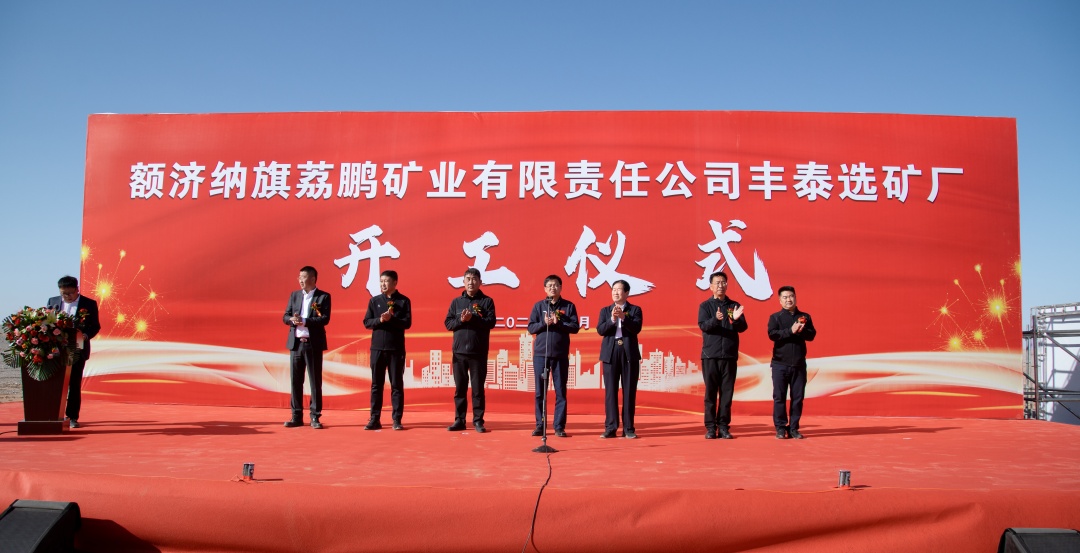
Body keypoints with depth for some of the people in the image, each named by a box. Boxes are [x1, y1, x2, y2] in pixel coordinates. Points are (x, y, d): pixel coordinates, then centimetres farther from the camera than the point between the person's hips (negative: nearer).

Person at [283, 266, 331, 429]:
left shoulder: (323, 297, -1)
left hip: (313, 344, -4)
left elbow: (325, 319, -12)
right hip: (296, 343, 4)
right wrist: (292, 320, -13)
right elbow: (285, 316, 10)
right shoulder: (294, 295, 12)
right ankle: (297, 417, 13)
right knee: (295, 380, 6)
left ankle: (315, 417, 8)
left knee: (315, 381, 1)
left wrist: (304, 321, -21)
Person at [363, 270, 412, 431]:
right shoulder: (374, 301, 8)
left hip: (396, 348, -2)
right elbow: (367, 322, 3)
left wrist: (391, 319, -21)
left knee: (397, 385, 2)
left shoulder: (404, 301, 1)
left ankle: (397, 420, 6)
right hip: (377, 347, 2)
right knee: (376, 384, 5)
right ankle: (375, 419, 10)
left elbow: (407, 323, -7)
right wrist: (380, 320, -15)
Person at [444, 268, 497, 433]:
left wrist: (472, 318, -19)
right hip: (459, 351, 2)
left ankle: (478, 421, 9)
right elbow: (448, 324, 4)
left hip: (479, 352, -2)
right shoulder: (456, 301, 10)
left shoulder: (487, 301, 2)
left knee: (478, 388, 2)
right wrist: (460, 320, -14)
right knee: (460, 388, 7)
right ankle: (459, 420, 13)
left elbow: (491, 322, -9)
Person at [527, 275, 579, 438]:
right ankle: (540, 425, 12)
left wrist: (558, 323, -16)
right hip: (540, 353, 1)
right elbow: (531, 328, 1)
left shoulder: (569, 306, 4)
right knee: (540, 391, 4)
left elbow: (575, 327, -3)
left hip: (560, 354, -1)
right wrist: (544, 323, -15)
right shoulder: (538, 306, 6)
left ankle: (559, 426, 8)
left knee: (561, 391, 3)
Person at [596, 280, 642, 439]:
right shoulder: (605, 310, 11)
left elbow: (637, 328, -9)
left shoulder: (635, 310, 6)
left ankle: (628, 428, 7)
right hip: (610, 354, 1)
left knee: (629, 392, 1)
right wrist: (612, 319, -18)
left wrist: (623, 317, -22)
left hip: (630, 354, -1)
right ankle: (610, 428, 6)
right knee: (610, 391, 1)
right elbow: (600, 330, -2)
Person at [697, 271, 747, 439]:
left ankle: (724, 426, 8)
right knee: (710, 392, 0)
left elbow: (743, 328, 3)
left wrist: (736, 319, -19)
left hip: (730, 355, 2)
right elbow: (702, 325, -9)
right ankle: (710, 427, 5)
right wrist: (716, 319, -29)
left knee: (727, 392, 2)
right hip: (710, 355, -2)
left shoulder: (734, 305, 10)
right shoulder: (705, 306, 5)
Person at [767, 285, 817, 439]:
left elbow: (812, 335, 4)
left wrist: (802, 331, -16)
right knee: (779, 397, -2)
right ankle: (781, 428, 6)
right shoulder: (775, 317, 3)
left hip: (799, 364, 2)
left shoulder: (805, 317, 11)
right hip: (780, 364, -2)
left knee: (798, 397, 4)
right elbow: (772, 334, -11)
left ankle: (794, 428, 12)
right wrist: (791, 330, -18)